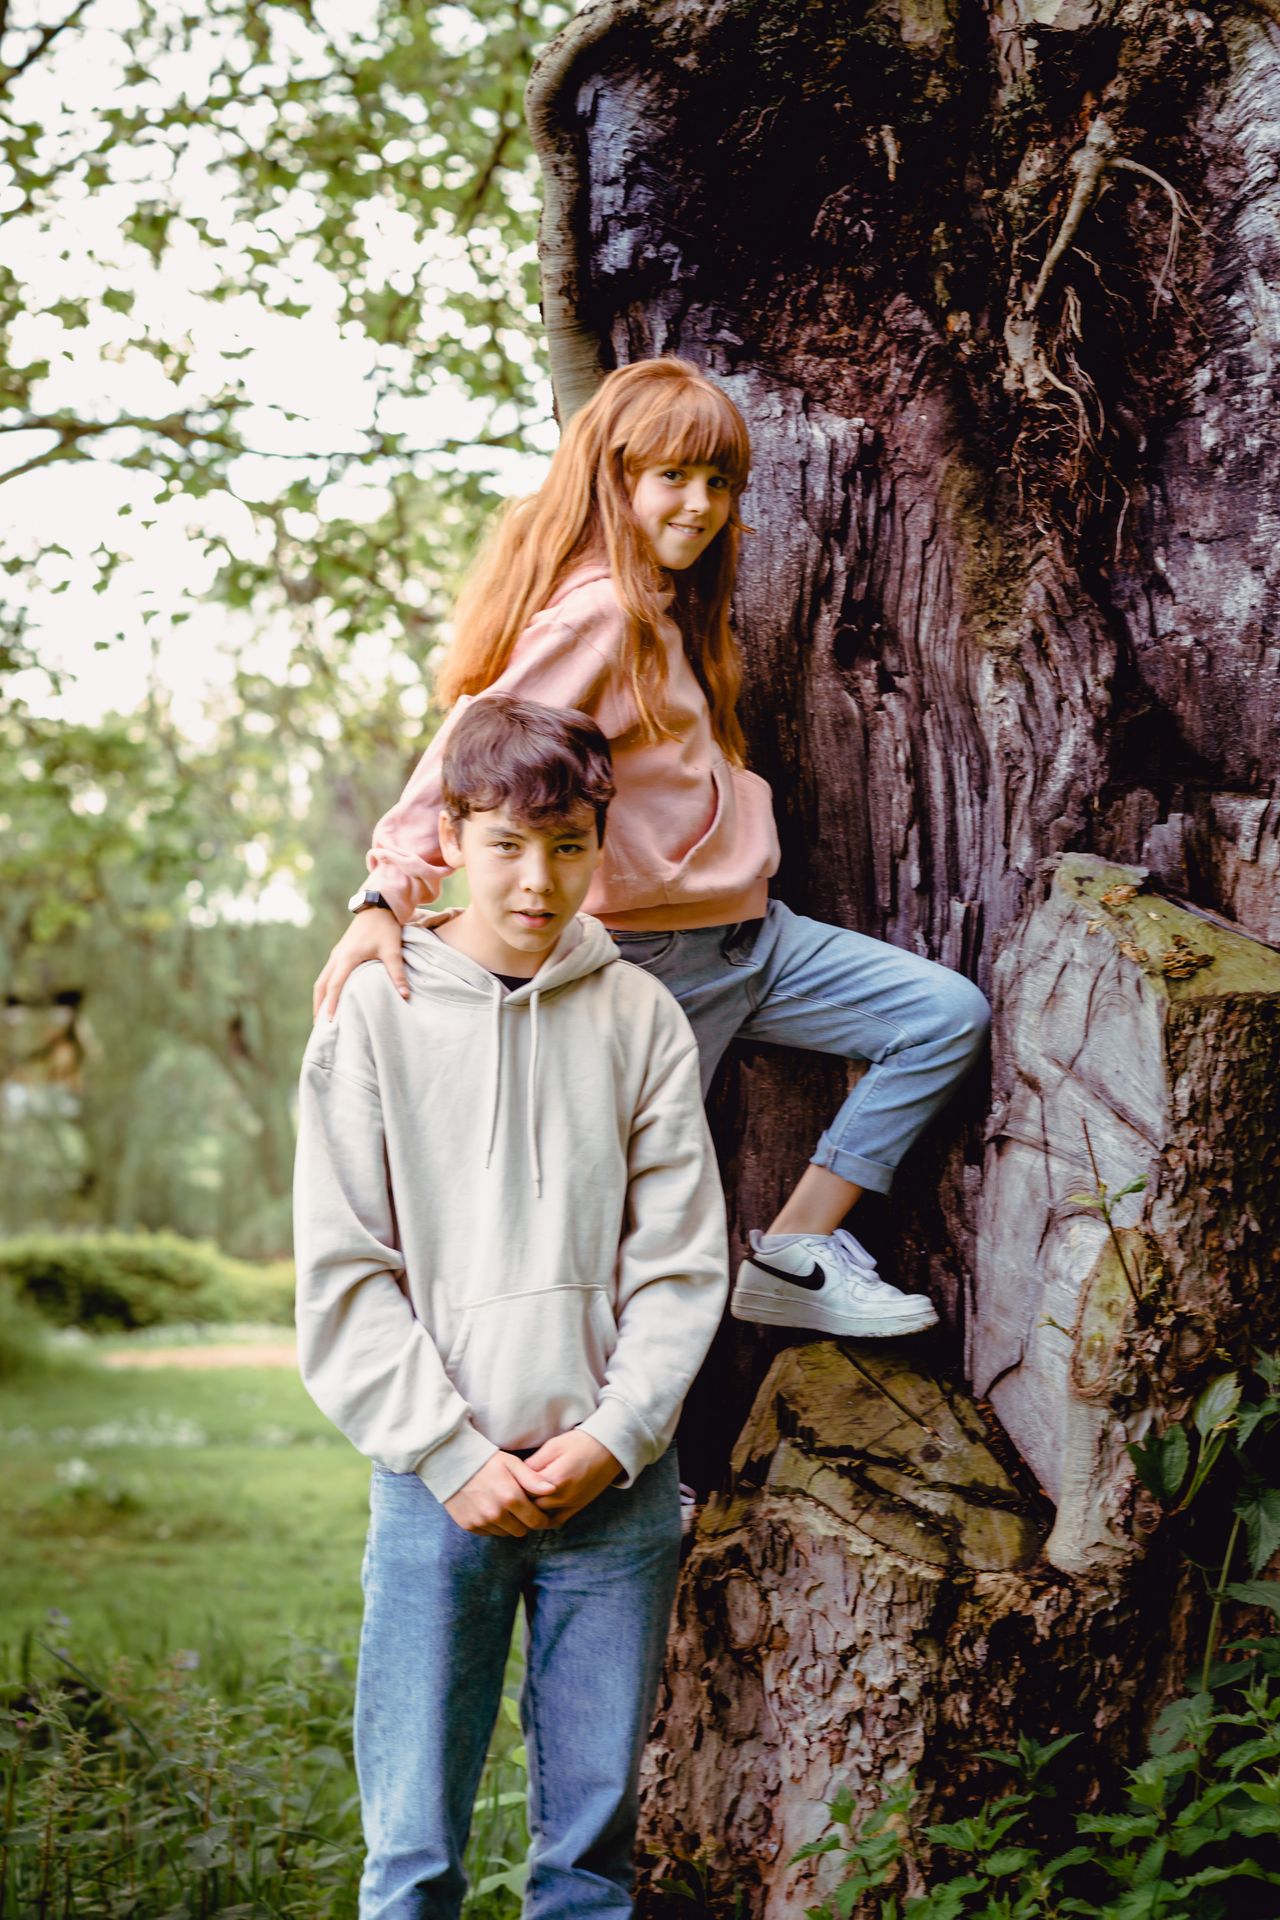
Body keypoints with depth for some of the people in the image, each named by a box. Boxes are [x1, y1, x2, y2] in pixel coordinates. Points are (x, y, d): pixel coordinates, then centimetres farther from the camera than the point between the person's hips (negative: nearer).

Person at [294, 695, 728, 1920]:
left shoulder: (641, 1017, 5)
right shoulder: (376, 1009, 1)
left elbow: (682, 1265, 4)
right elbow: (343, 1276, -1)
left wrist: (611, 1438, -8)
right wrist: (454, 1453, -8)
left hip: (617, 1485, 1)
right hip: (435, 1484, -1)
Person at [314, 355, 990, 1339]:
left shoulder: (672, 605, 10)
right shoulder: (593, 613, -20)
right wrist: (388, 898, -42)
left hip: (747, 930, 9)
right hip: (654, 954, -9)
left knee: (949, 1016, 3)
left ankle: (794, 1252, 2)